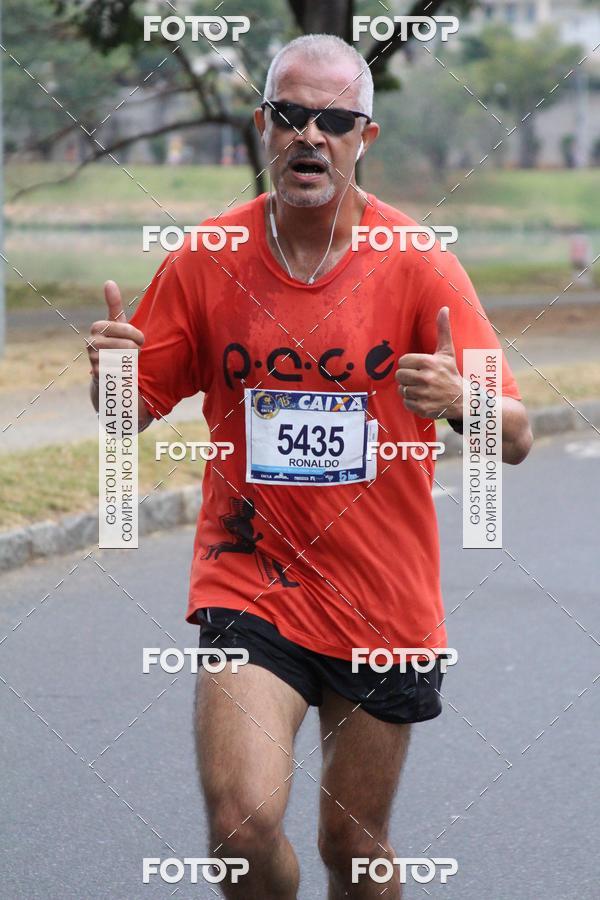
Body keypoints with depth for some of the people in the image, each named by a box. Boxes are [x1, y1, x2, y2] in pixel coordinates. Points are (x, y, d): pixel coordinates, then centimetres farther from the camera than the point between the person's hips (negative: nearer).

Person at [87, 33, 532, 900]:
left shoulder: (418, 266, -6)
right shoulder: (206, 260, -2)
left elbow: (516, 438, -9)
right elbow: (134, 412, 7)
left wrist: (460, 401, -32)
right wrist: (112, 374, -17)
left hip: (384, 601, 1)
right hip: (249, 589, 0)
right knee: (243, 822, -18)